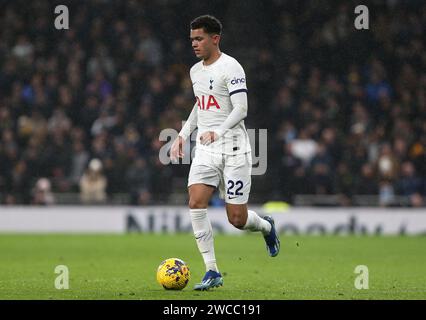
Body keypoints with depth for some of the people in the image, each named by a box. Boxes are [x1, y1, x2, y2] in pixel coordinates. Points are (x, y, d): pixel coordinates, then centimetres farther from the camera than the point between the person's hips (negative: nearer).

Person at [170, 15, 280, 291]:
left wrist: (218, 131, -32)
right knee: (196, 203, -15)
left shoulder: (230, 67, -11)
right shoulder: (195, 71, 13)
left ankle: (266, 226, 33)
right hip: (205, 149, 6)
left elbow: (241, 109, -18)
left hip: (232, 149, -6)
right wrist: (183, 135, 21)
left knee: (237, 219, -4)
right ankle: (212, 272, -9)